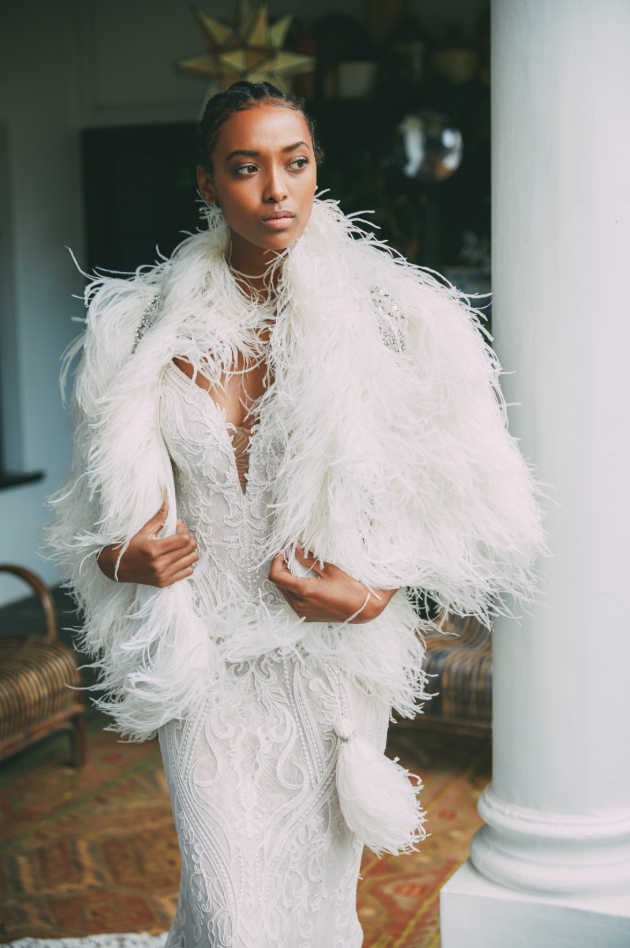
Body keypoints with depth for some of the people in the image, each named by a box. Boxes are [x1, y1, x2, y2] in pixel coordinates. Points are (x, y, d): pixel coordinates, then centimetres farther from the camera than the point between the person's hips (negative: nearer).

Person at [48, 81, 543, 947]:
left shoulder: (378, 315, -5)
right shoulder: (159, 324, 1)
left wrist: (374, 594, -14)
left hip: (332, 657, 0)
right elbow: (108, 495, 13)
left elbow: (466, 491, -1)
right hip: (205, 661, 1)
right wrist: (122, 558, -8)